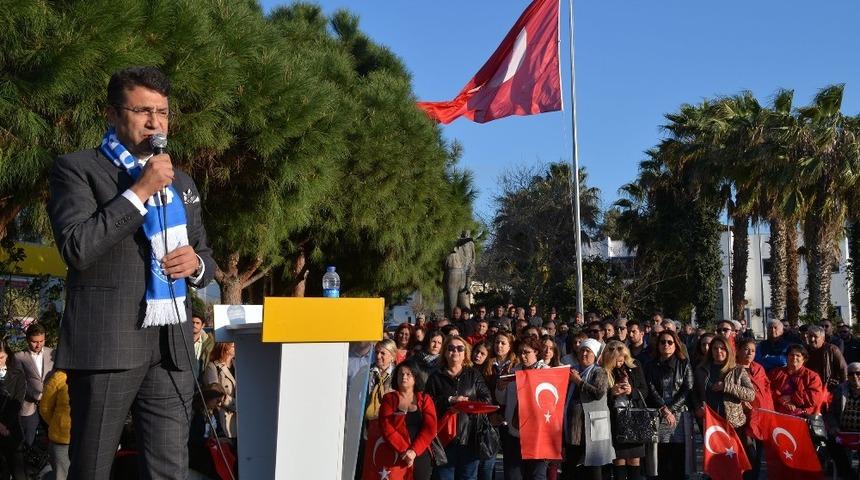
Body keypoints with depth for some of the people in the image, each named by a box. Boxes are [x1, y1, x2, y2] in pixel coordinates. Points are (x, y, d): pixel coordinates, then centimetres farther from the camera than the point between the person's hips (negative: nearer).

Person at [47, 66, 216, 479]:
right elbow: (76, 248, -13)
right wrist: (139, 192, -13)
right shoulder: (77, 168, 1)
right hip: (106, 342, -4)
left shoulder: (182, 182, 19)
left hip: (171, 346, 5)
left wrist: (196, 263, 1)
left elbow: (205, 258, 24)